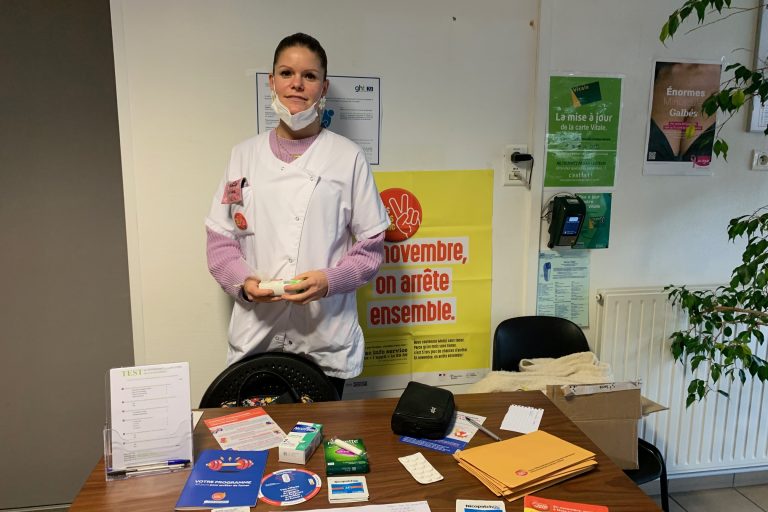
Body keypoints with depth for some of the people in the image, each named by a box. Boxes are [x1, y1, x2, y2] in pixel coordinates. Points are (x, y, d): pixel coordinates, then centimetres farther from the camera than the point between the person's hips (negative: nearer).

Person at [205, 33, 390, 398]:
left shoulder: (349, 157, -1)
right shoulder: (244, 155, 7)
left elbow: (371, 244, 1)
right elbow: (220, 239, 8)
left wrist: (329, 280, -16)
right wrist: (243, 281, -10)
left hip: (326, 337, -1)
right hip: (255, 334, 2)